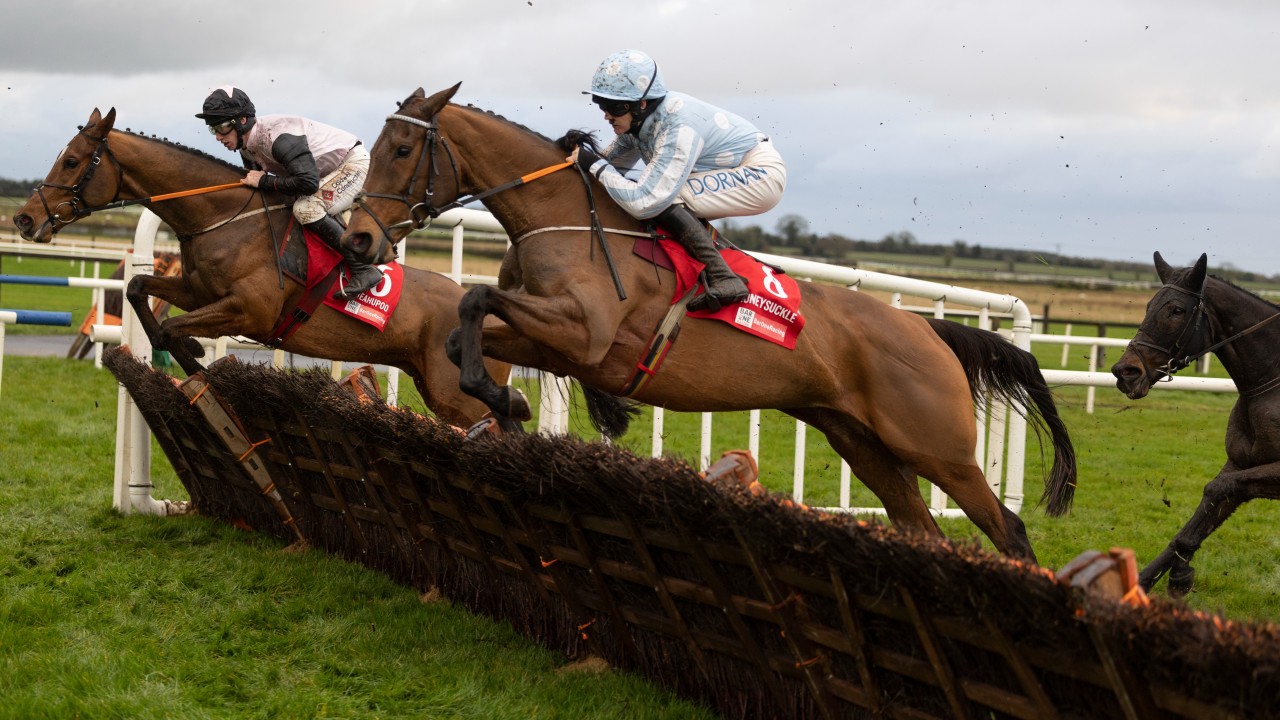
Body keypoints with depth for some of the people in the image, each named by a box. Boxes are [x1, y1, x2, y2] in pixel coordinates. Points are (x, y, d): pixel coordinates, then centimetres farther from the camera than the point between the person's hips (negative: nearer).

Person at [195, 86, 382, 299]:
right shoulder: (247, 147, -1)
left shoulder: (277, 137, -31)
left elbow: (308, 183, -38)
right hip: (330, 169, 10)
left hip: (353, 162, -10)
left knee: (306, 209, -27)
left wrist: (265, 181, -28)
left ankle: (364, 269, -22)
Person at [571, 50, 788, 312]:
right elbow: (613, 163, 11)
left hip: (762, 173, -10)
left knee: (662, 197, -26)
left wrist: (596, 166, -27)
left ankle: (722, 279, -26)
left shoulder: (678, 129, -31)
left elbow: (645, 202, -35)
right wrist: (578, 158, -6)